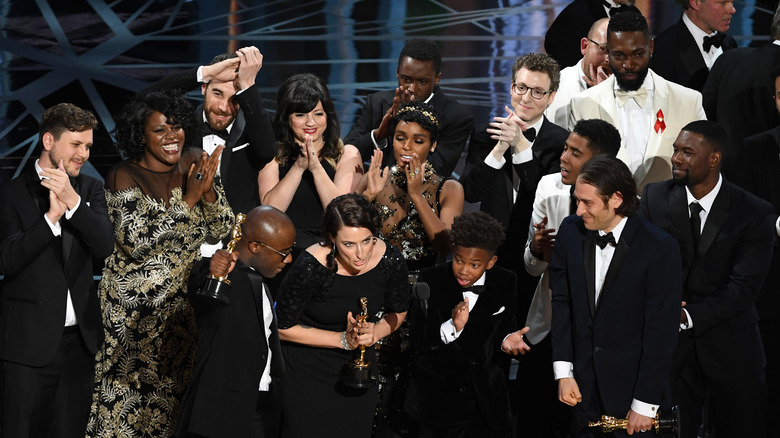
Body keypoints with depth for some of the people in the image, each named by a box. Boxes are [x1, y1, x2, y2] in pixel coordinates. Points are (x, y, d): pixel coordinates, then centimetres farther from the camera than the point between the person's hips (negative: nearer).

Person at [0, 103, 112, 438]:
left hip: (79, 338, 4)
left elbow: (104, 246, -6)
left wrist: (73, 201, -20)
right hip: (31, 341, -4)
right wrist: (51, 215, -23)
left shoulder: (90, 189, 9)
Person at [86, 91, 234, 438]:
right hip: (135, 309, -4)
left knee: (174, 389, 9)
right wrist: (188, 199, -25)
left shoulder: (193, 165, 1)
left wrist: (209, 188, -18)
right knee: (132, 393, 0)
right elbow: (135, 242, -23)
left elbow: (220, 231, 1)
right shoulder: (125, 177, -12)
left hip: (184, 301, 4)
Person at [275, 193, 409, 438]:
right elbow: (284, 328, -17)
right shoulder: (310, 268, -28)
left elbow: (398, 312, 3)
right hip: (307, 370, -4)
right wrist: (343, 340, -20)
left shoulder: (391, 260, -17)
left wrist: (375, 332, -17)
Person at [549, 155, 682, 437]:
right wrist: (563, 372, -4)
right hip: (582, 385, 4)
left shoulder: (660, 249, -15)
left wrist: (645, 404, -13)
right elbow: (561, 301, 3)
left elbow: (660, 331, -13)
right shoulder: (571, 231, -1)